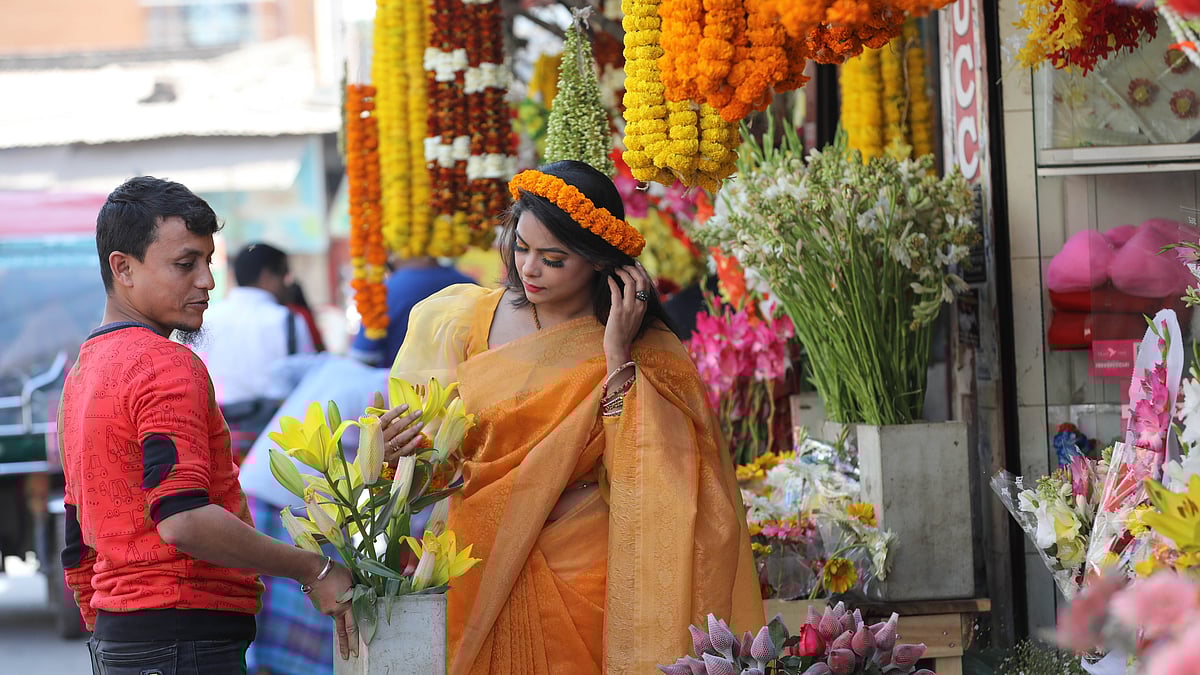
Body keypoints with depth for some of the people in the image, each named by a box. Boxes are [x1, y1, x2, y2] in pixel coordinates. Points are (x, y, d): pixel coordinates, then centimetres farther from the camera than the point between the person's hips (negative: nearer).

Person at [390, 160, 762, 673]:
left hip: (582, 584, -3)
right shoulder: (467, 318, 2)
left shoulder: (648, 355, -7)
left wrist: (617, 358, -20)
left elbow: (637, 477, -19)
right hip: (477, 578, 3)